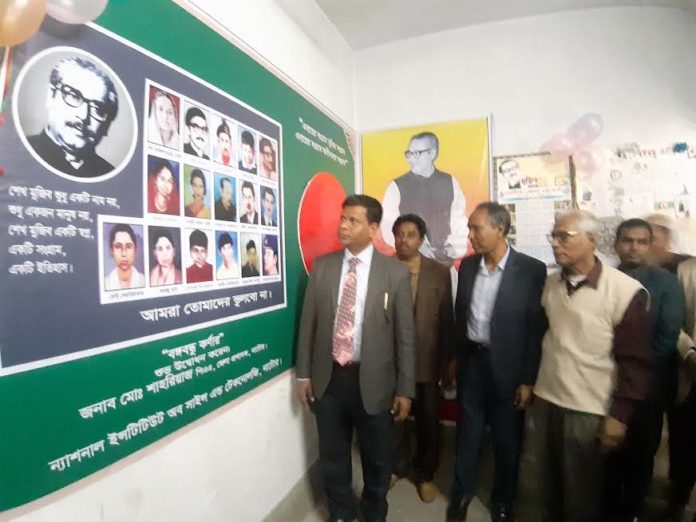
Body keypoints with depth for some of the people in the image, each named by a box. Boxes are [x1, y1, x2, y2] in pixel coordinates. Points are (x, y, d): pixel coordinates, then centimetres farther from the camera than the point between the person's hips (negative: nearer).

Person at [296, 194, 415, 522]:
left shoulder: (396, 272, -8)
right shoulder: (322, 266, -1)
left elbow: (405, 335, -5)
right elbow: (308, 323, 3)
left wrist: (405, 389, -4)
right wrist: (304, 373, 4)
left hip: (373, 381, -2)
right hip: (329, 378, 2)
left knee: (377, 459, 19)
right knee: (332, 457, 20)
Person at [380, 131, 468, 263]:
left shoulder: (450, 182, 5)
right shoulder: (397, 186, -3)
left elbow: (460, 220, 9)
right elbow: (388, 226, -5)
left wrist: (455, 246, -5)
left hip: (445, 257, 2)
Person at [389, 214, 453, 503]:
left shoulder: (440, 272, -3)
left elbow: (447, 320, -2)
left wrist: (446, 362, -1)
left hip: (426, 361, 0)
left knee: (427, 421, 17)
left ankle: (425, 474, 41)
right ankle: (398, 465, 44)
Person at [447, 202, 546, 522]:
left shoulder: (532, 270, -13)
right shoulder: (467, 266, 0)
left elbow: (537, 329, -11)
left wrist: (528, 380, -11)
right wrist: (455, 357, 12)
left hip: (507, 367, -3)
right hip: (471, 361, 3)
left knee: (507, 440, 15)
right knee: (468, 434, 17)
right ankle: (462, 493, 39)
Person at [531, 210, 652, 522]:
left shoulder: (626, 291, -15)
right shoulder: (549, 283, 1)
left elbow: (635, 361, -11)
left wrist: (619, 415, -10)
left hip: (589, 411, -4)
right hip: (545, 401, 5)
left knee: (582, 496, 14)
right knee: (549, 485, 21)